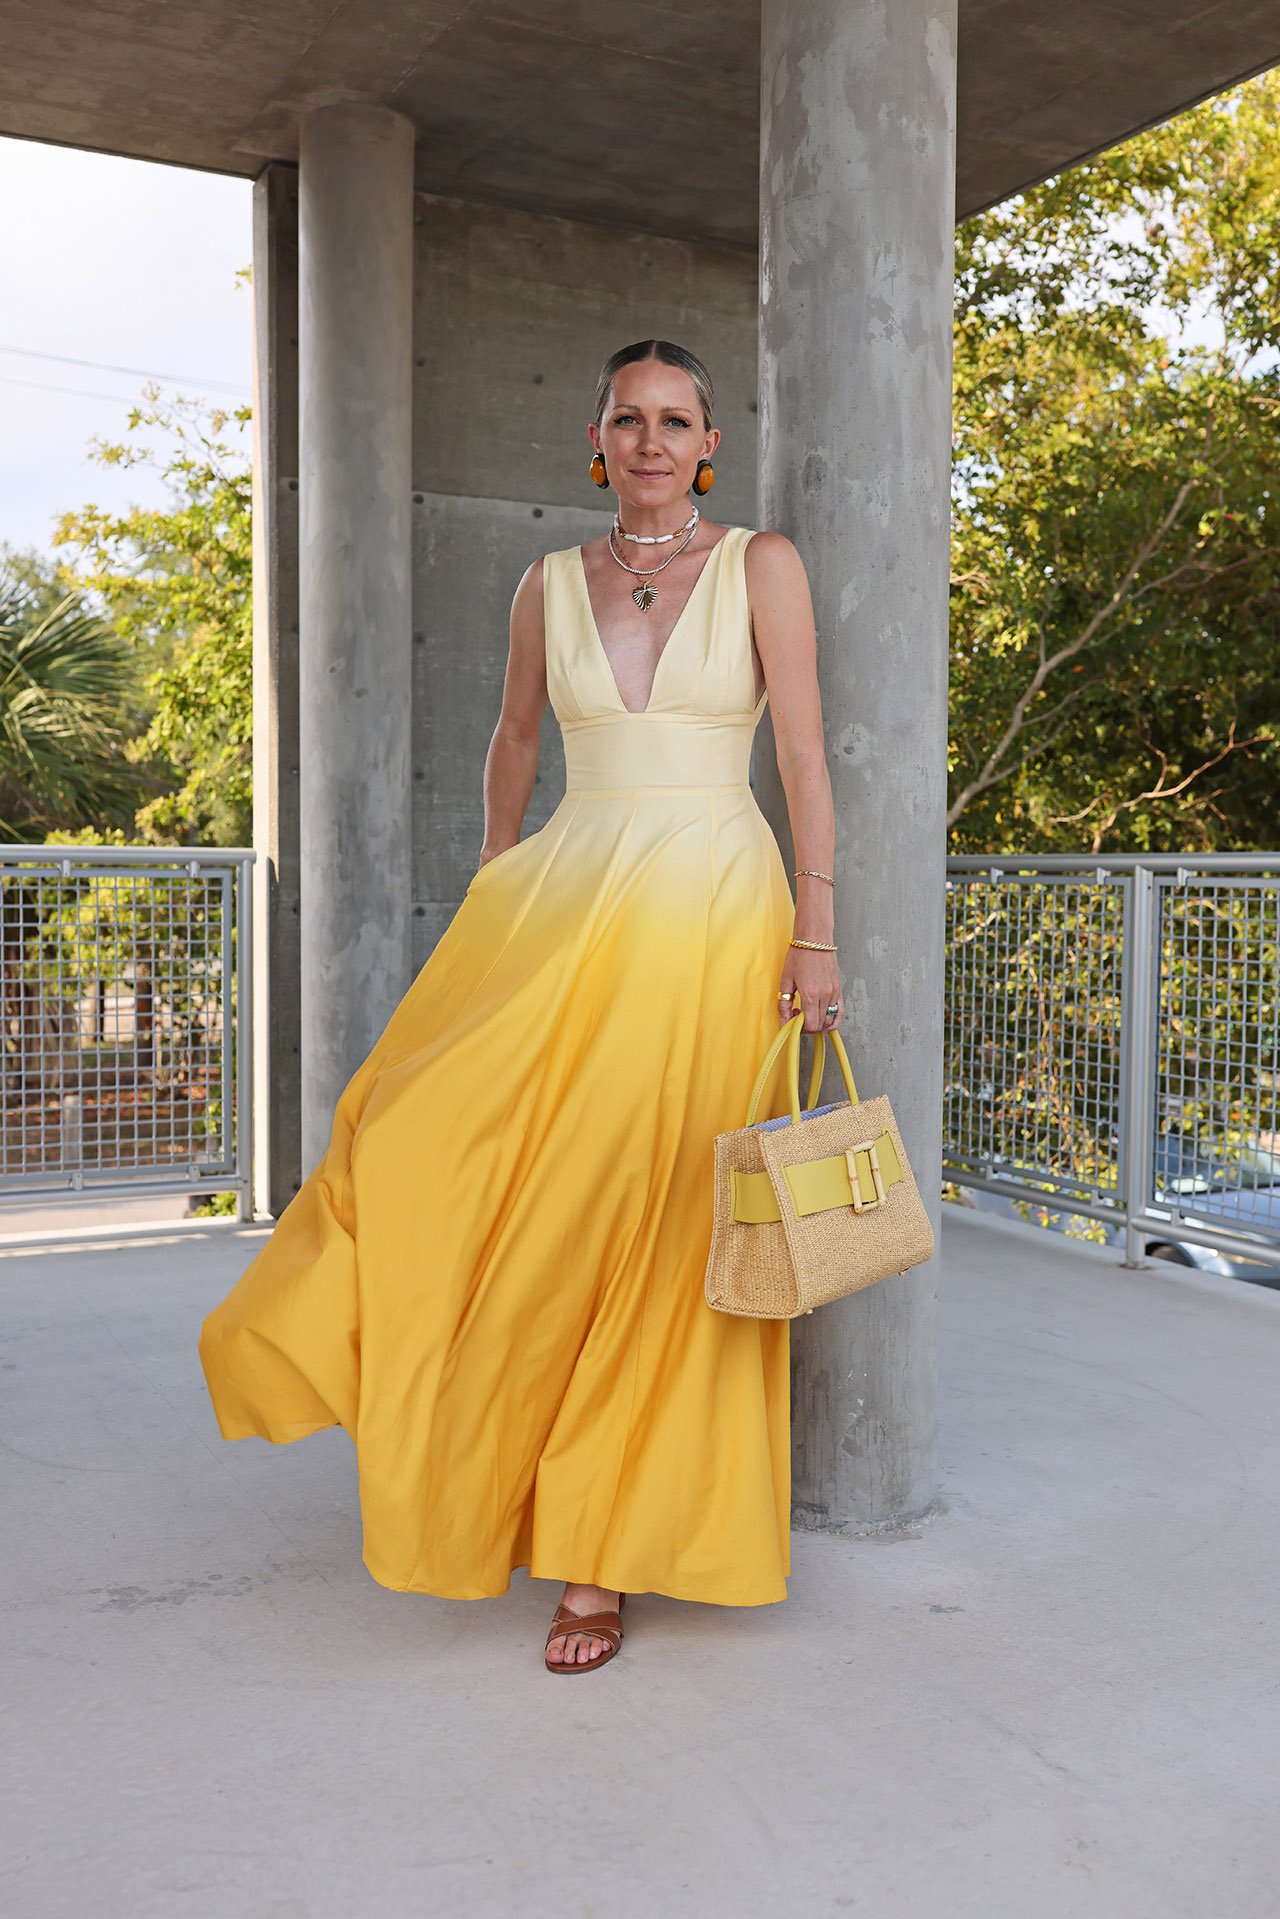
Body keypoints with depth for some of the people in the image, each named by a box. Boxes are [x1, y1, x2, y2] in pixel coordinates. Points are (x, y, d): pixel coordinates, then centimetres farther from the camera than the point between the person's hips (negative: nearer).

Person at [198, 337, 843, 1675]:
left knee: (655, 1228, 0)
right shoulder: (551, 584, 11)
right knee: (449, 1148, -10)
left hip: (713, 920, -3)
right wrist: (491, 895, 22)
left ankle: (603, 1555, 13)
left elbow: (804, 754, -2)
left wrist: (814, 936, -9)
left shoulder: (761, 566, 3)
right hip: (566, 908, 3)